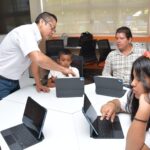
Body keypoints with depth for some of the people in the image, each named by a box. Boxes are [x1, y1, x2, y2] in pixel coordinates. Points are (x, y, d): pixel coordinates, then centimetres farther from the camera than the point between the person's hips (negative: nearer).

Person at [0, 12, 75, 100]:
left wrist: (38, 84, 3)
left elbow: (34, 59, 8)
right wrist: (63, 69, -26)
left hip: (13, 81, 9)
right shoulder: (26, 32, -25)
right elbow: (39, 59, -38)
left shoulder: (35, 36, 3)